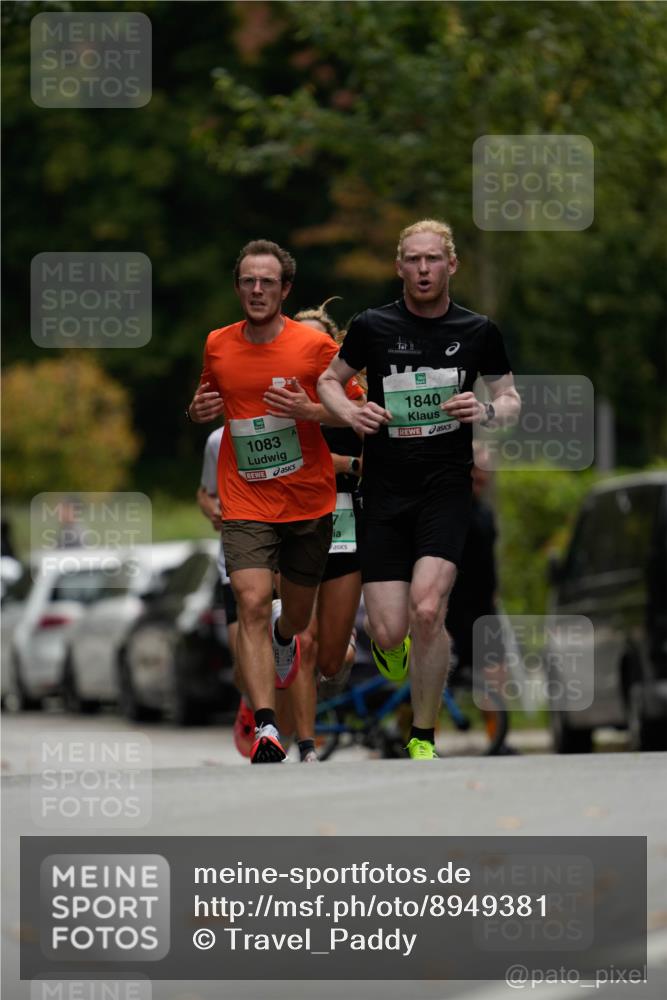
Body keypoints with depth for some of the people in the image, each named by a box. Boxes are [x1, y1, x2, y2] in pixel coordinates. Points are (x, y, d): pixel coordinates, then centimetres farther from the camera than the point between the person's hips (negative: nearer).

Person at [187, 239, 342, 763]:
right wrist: (198, 410, -3)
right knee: (252, 603, -20)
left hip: (308, 501, 0)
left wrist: (309, 410, -21)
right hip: (245, 501, 0)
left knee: (296, 615, 15)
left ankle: (283, 633, 55)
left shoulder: (315, 345, -8)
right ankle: (266, 730, -24)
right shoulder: (218, 345, 2)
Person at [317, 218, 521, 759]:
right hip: (385, 491, 1)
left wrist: (487, 411, -11)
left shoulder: (478, 331, 2)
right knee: (389, 632, -7)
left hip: (447, 489, -1)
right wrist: (351, 413, -6)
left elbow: (512, 399, 12)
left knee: (427, 610, -20)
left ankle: (423, 739, -3)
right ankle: (390, 644, 35)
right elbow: (328, 380, 15)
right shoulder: (372, 326, 1)